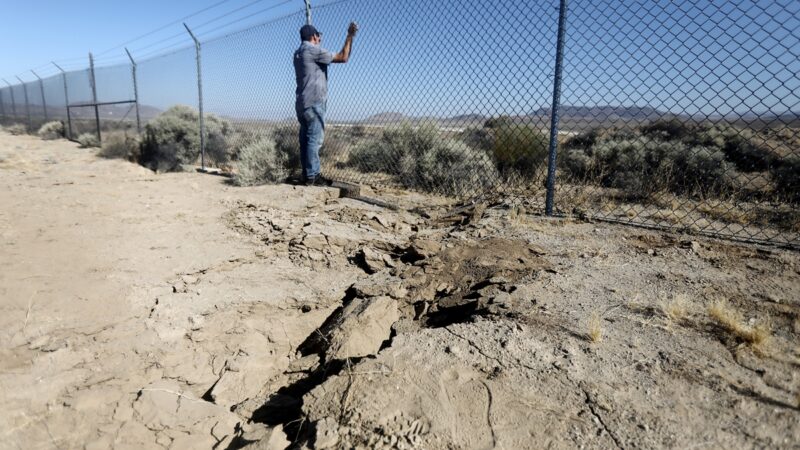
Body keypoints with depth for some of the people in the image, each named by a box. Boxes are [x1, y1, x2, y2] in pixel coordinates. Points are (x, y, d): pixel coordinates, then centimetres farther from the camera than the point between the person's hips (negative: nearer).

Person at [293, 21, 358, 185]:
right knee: (314, 139, -10)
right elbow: (343, 58, -10)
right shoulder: (314, 50, -8)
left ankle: (307, 174, 8)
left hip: (302, 103, 9)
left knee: (306, 139, 7)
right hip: (314, 102, -9)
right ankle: (312, 175, -11)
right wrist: (350, 36, -4)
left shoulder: (298, 53, 19)